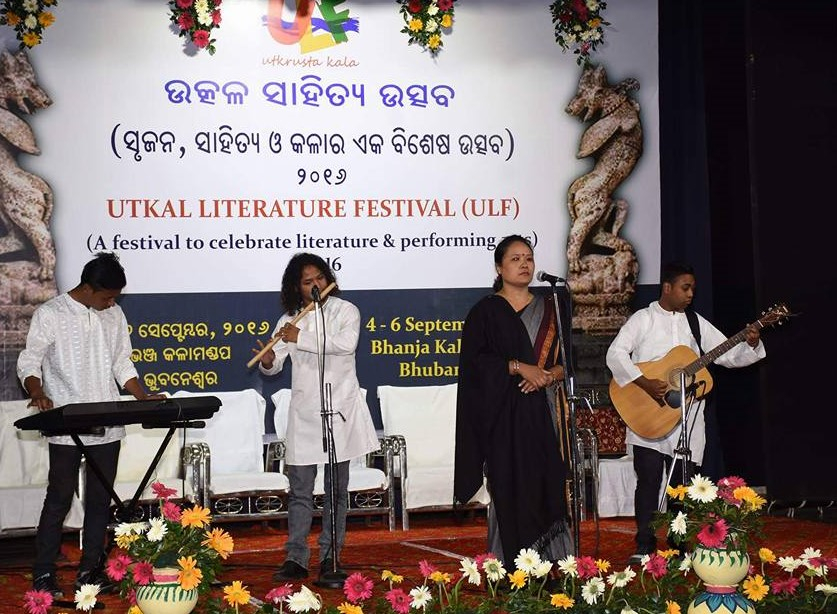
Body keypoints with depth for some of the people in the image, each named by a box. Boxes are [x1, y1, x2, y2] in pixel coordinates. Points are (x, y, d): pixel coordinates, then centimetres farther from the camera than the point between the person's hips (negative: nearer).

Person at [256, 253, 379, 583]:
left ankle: (330, 555, 11)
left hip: (341, 408, -2)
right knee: (300, 490, 0)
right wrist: (267, 360, -16)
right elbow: (273, 365, 8)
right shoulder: (290, 320, 9)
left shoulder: (345, 310, 1)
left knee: (337, 488, 5)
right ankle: (296, 558, 1)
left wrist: (301, 339, -19)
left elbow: (346, 343, -19)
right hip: (304, 412, 2)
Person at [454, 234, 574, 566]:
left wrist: (549, 374, -8)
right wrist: (519, 367, -15)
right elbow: (474, 359, -7)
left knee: (547, 484, -1)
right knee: (510, 487, -6)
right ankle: (512, 567, -1)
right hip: (504, 414, -4)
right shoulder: (485, 311, 4)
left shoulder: (548, 309, 16)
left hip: (544, 412, 4)